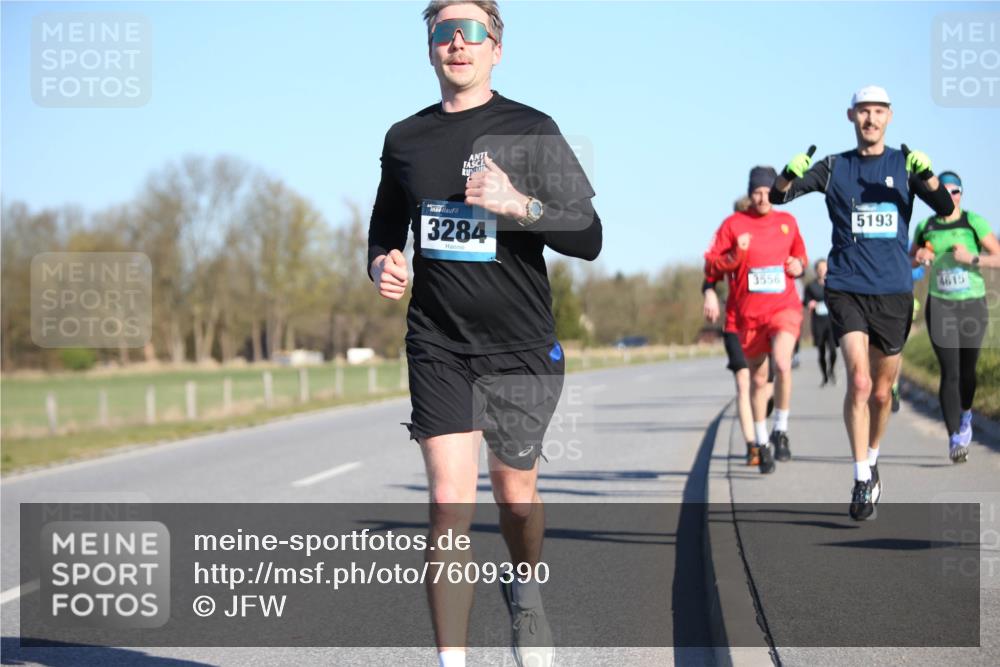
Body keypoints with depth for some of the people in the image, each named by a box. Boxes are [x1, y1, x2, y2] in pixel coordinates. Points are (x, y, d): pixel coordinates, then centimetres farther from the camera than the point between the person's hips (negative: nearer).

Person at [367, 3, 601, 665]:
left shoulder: (531, 131, -3)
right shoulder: (405, 139, 7)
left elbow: (588, 238, -7)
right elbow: (385, 230, 23)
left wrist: (520, 206, -23)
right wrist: (382, 264, 0)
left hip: (522, 349, -1)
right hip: (438, 347, 1)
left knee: (516, 495, 13)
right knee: (450, 506, -11)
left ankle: (525, 594, 44)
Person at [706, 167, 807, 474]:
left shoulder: (787, 222, 7)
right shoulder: (733, 224, -1)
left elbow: (799, 254, 25)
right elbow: (711, 267, -3)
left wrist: (799, 265, 3)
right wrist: (736, 255, -19)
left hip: (784, 307, 0)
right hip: (749, 313, 0)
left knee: (782, 365, -25)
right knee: (758, 379, 10)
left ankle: (781, 431, -7)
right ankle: (761, 443, 27)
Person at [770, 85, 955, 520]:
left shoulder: (904, 165, 4)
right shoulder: (834, 168, 4)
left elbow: (945, 208, -7)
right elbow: (778, 195, -1)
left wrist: (927, 175, -27)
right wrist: (789, 174, -24)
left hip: (893, 292, 2)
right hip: (846, 289, -2)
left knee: (882, 391, 12)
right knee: (859, 381, -18)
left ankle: (871, 462, 37)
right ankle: (862, 482, -13)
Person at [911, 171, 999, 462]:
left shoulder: (974, 223, 0)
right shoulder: (925, 227, 8)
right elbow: (909, 262, 20)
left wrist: (973, 258, -19)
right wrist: (918, 258, -2)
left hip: (973, 304, 0)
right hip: (940, 305, 0)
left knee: (967, 369, 9)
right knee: (950, 371, -10)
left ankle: (965, 415, 40)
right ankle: (955, 437, -11)